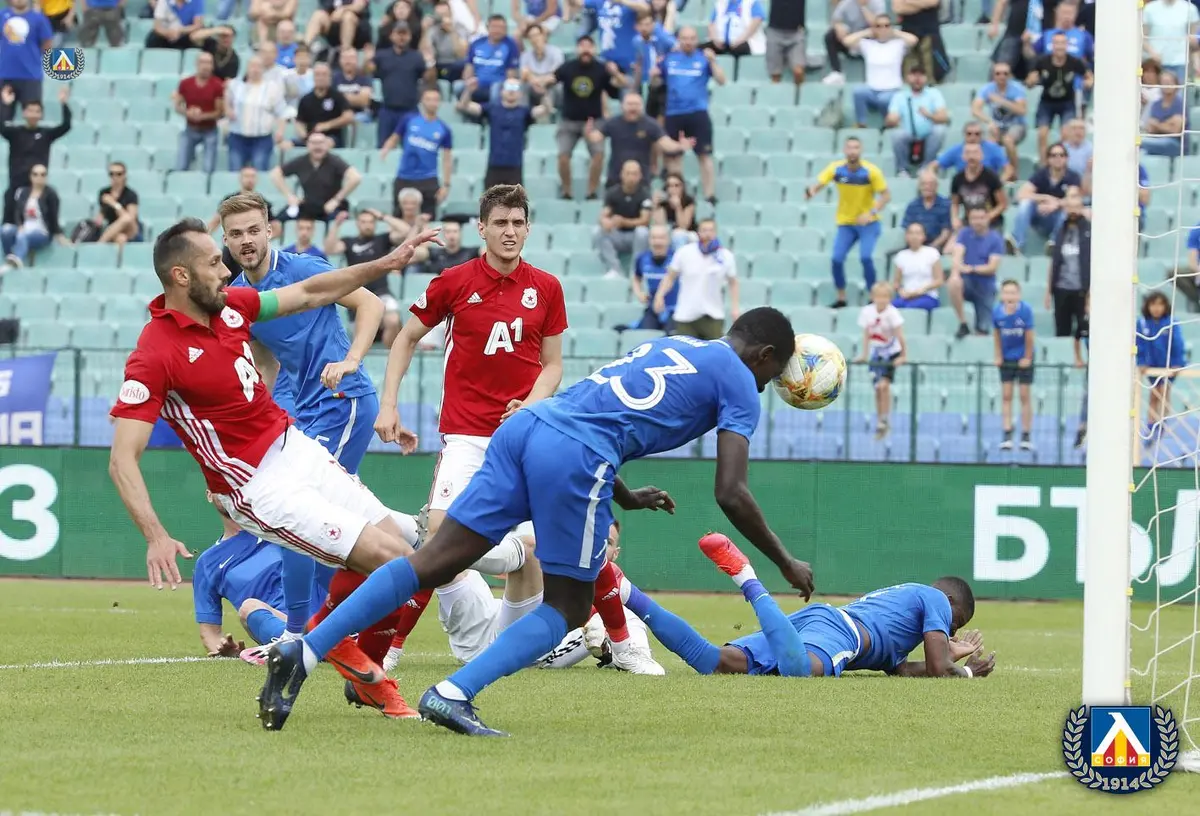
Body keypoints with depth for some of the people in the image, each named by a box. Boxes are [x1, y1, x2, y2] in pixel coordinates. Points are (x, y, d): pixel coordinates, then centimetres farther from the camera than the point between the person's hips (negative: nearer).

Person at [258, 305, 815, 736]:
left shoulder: (666, 347, 32)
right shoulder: (740, 384, 11)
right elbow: (731, 496, 3)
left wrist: (626, 498, 48)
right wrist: (786, 564, 16)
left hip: (525, 425, 7)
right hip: (576, 459, -7)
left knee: (435, 561, 2)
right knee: (567, 609, 8)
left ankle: (303, 653, -11)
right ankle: (452, 694, -13)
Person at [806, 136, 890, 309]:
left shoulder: (871, 171, -15)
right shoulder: (836, 168, -9)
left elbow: (886, 195, -10)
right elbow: (818, 184, -15)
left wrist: (871, 213, -24)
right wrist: (811, 191, -39)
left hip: (868, 223, -3)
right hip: (845, 223, 3)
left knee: (865, 257, -20)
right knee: (837, 259, -8)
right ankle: (841, 299, 11)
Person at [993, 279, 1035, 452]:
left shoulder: (1025, 310, -21)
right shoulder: (997, 312, -14)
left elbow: (1029, 335, -13)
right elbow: (997, 334, 1)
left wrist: (1027, 357, -8)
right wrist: (998, 356, 1)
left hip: (1023, 358, -2)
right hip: (1006, 358, 2)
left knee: (1025, 395, 3)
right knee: (1006, 395, 0)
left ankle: (1026, 436, 8)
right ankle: (1007, 436, 1)